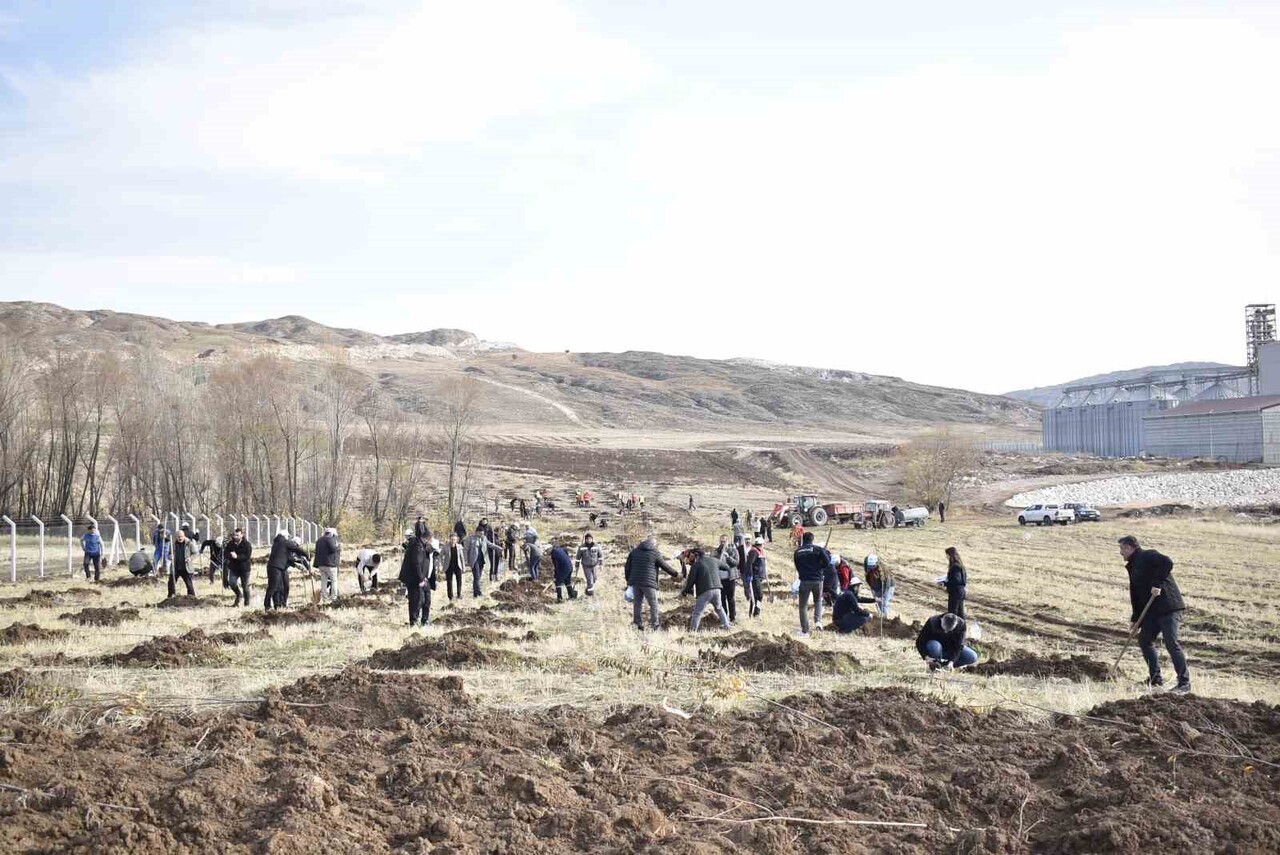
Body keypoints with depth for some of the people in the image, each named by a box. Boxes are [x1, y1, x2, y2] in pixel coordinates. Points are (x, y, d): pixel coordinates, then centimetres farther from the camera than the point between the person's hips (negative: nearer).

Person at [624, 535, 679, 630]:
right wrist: (675, 574, 16)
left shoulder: (634, 551, 11)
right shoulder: (655, 553, -2)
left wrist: (628, 579, 20)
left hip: (635, 582, 5)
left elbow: (628, 567, 11)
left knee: (637, 603, 11)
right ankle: (654, 625, 2)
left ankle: (638, 624, 9)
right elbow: (665, 566, 3)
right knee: (653, 604, 3)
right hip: (648, 583, -5)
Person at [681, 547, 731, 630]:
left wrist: (685, 592, 8)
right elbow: (726, 567, 27)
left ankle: (692, 631, -6)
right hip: (716, 589, 5)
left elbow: (691, 580, -4)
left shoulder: (696, 564, -1)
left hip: (705, 592, -5)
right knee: (719, 609, 28)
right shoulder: (714, 560, 13)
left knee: (697, 613, -1)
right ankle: (726, 625, 27)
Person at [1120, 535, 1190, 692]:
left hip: (1168, 607, -10)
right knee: (1144, 640, 12)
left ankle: (1184, 682, -11)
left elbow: (1167, 563, -26)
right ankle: (1155, 678, 20)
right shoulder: (1133, 566, 21)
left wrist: (1157, 583, -26)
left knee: (1171, 643, -13)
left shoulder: (1147, 556, -7)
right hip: (1152, 611, 10)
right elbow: (1136, 594, 22)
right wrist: (1135, 619, 18)